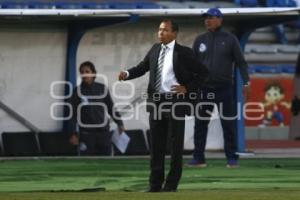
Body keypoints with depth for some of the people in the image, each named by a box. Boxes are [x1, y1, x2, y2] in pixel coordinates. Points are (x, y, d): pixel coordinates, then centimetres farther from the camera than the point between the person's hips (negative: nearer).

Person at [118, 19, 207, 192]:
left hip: (175, 102, -5)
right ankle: (155, 184, 14)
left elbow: (203, 72, -3)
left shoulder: (184, 52, -7)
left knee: (176, 145, 1)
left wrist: (187, 88, -9)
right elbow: (143, 67, 10)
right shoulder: (155, 49, 9)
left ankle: (171, 185, 8)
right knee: (156, 145, 8)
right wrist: (127, 74, -8)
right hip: (156, 101, 5)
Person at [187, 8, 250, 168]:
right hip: (204, 88, 3)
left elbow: (240, 62, 1)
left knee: (228, 124, 0)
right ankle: (198, 158, 6)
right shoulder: (200, 40, 9)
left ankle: (232, 158, 5)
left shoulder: (230, 39, 1)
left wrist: (246, 82, -7)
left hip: (224, 88, -3)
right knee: (200, 124, 2)